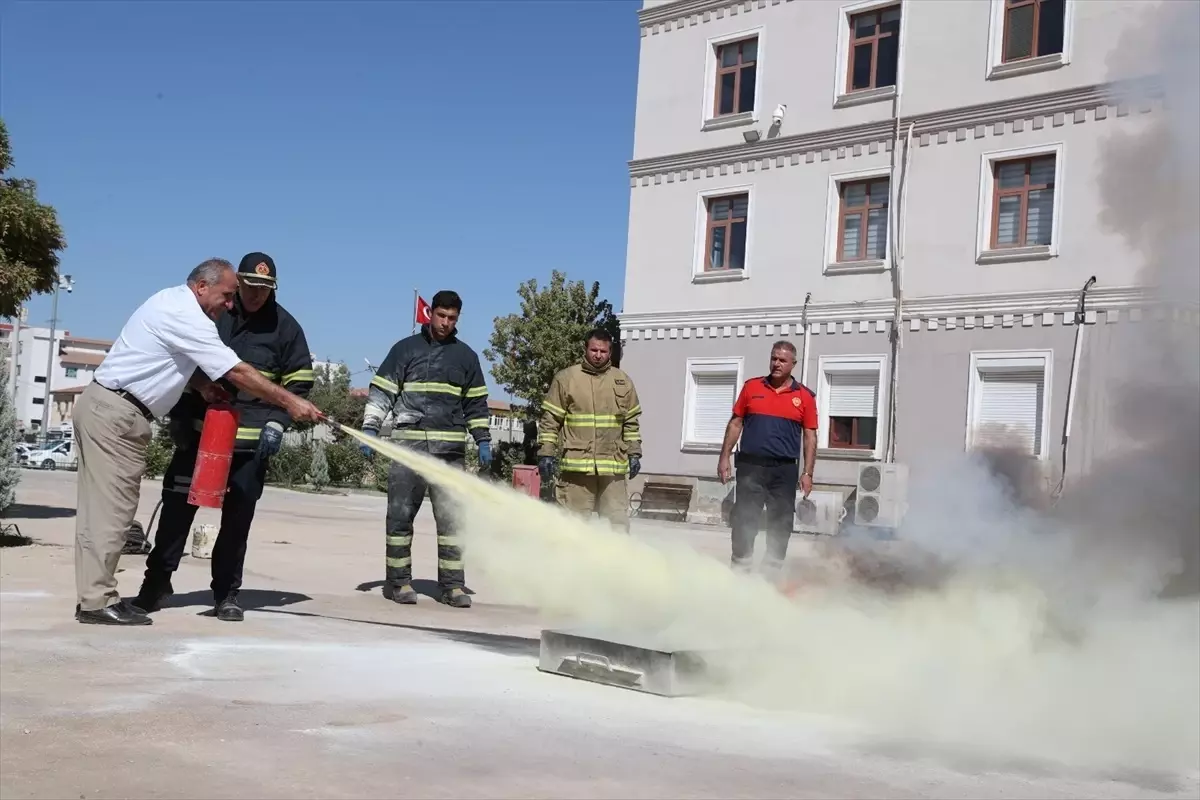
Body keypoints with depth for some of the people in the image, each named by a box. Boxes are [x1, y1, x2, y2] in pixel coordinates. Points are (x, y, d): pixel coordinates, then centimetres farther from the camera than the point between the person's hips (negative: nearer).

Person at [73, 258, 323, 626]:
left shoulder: (173, 302, 13)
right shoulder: (186, 316, -18)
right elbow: (237, 372, -19)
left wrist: (202, 385, 2)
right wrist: (290, 402, -16)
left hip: (103, 405, 10)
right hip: (116, 414, -10)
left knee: (102, 506, 8)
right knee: (112, 506, -9)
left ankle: (95, 595, 11)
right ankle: (97, 601, -7)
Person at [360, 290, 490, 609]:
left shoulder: (466, 356, 14)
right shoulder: (405, 349, 7)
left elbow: (476, 403, 18)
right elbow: (380, 391, 5)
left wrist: (483, 440, 10)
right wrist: (369, 428, -5)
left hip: (450, 448, 2)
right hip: (408, 444, -1)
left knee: (451, 517, -1)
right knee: (401, 514, 1)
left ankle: (452, 585, 5)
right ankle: (398, 581, 9)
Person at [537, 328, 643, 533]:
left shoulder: (623, 382, 12)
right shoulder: (566, 378, 3)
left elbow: (631, 422, 16)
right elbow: (550, 420, 2)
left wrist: (634, 454, 10)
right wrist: (546, 454, -3)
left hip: (613, 467, 2)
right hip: (576, 465, -2)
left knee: (617, 523, 1)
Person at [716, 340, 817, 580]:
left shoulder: (805, 396, 4)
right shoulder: (752, 387, 7)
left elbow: (810, 437, 4)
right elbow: (735, 424, 10)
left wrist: (807, 473, -2)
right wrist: (724, 457, 3)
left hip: (785, 470, 0)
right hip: (750, 465, 0)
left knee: (780, 524, 4)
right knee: (744, 520, 0)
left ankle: (772, 572, 14)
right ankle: (739, 569, 9)